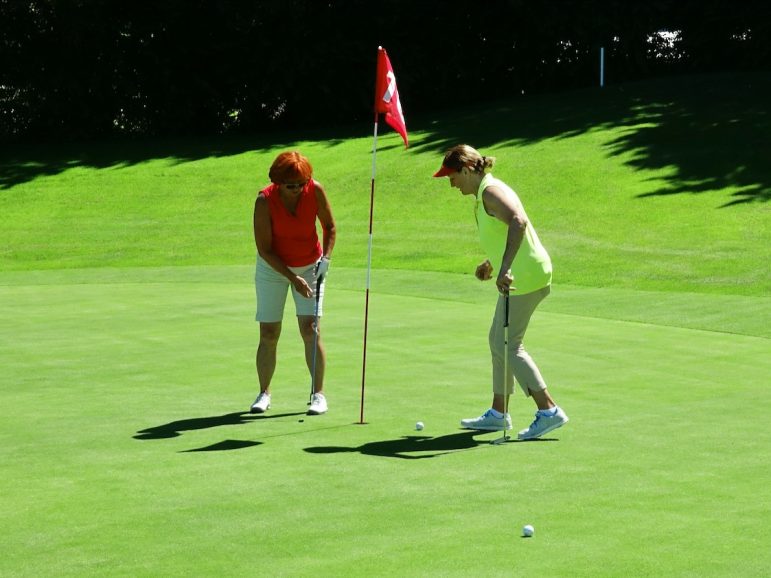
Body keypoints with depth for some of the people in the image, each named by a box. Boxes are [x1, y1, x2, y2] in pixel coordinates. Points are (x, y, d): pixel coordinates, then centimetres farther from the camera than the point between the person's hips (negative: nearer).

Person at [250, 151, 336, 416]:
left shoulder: (315, 190, -17)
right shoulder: (264, 201, -23)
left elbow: (329, 226, 0)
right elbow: (264, 249, -18)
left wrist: (326, 257, -13)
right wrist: (293, 278, -24)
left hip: (310, 265, 1)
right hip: (273, 267, -1)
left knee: (310, 328, -11)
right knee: (268, 333, 0)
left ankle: (318, 394, -4)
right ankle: (264, 393, 15)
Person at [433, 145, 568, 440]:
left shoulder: (491, 191, -16)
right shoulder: (486, 193, 17)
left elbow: (518, 222, -34)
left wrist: (505, 267, -38)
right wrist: (491, 264, 19)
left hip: (524, 277, -11)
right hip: (520, 274, 11)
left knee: (507, 344, -7)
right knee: (499, 341, 15)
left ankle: (549, 411, -6)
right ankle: (498, 413, 22)